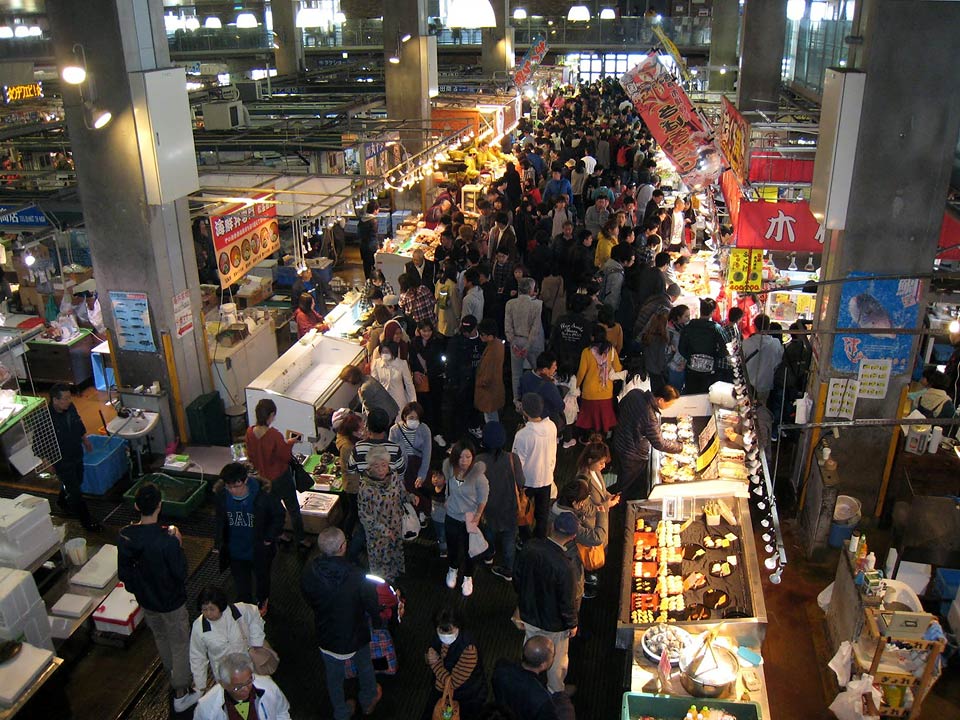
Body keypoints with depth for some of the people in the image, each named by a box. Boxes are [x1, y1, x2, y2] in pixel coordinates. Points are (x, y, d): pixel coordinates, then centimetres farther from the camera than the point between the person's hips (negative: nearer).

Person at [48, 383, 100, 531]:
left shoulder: (70, 407, -11)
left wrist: (85, 440, 19)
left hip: (76, 454, 7)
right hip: (62, 460, -7)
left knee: (77, 481, 27)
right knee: (75, 491, 4)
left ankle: (63, 502, 56)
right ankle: (86, 520, 20)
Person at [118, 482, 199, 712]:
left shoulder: (124, 536, -16)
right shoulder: (167, 540, -34)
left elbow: (123, 574, -5)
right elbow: (180, 573, -22)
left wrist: (136, 590, 13)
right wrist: (178, 545, -12)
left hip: (145, 599, 6)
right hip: (170, 602, -6)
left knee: (160, 637, 30)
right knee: (180, 644, 15)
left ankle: (172, 673, 55)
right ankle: (181, 694, 29)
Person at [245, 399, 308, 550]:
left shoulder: (250, 432, -12)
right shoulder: (274, 435, -30)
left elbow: (251, 456, 2)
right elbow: (286, 456, -19)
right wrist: (290, 443, -3)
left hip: (264, 477, 6)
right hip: (281, 476, -6)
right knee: (293, 509, 12)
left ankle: (278, 534, 42)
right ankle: (300, 539, 24)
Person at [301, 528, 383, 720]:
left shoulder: (309, 572, -25)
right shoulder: (356, 576, -35)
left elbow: (309, 599, -5)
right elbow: (372, 603, -21)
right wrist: (376, 621, 2)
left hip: (326, 636, 2)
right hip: (355, 634, -2)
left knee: (334, 675, 27)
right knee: (364, 667, 29)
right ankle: (368, 701, 55)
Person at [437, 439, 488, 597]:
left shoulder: (478, 475, -28)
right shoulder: (449, 467, -17)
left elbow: (483, 500, -14)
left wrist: (477, 517, -9)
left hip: (470, 519, -3)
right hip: (451, 517, 3)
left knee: (468, 550, 15)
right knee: (452, 546, 23)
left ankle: (468, 578, 42)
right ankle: (453, 569, 54)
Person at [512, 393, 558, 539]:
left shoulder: (522, 435, -32)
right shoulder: (551, 426, -16)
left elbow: (518, 462, -21)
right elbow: (553, 453, -2)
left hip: (527, 481, -4)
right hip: (546, 478, 4)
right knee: (543, 513, 24)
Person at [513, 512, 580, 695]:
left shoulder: (529, 547, -21)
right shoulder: (566, 567, -37)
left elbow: (517, 577, -5)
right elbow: (568, 602, -23)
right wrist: (572, 625, -3)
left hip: (529, 615, 5)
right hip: (554, 624, -5)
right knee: (556, 660, 24)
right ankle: (556, 692, 48)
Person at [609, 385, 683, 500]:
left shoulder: (635, 393, -15)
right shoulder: (649, 417, -38)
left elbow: (621, 405, 7)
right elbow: (659, 444, -25)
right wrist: (680, 446, -11)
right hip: (634, 456, -9)